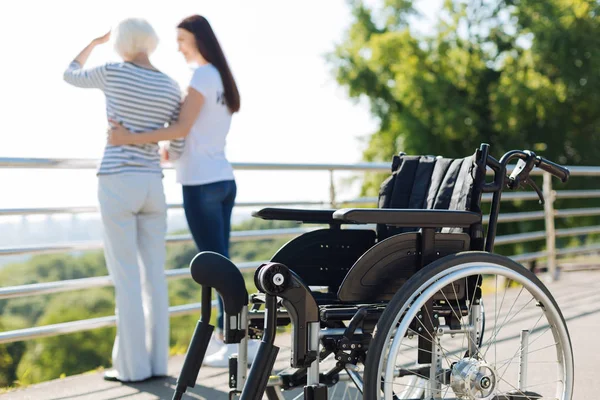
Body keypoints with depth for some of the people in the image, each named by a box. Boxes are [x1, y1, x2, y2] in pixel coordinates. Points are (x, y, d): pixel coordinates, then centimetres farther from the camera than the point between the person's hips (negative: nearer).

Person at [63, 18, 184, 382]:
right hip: (152, 185, 5)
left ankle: (133, 365, -1)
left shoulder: (113, 72, -6)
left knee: (126, 278, -2)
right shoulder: (172, 87, 7)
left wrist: (96, 40, 30)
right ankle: (156, 360, 9)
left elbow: (70, 75, 15)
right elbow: (179, 146, 8)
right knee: (154, 275, 8)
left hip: (117, 184, -5)